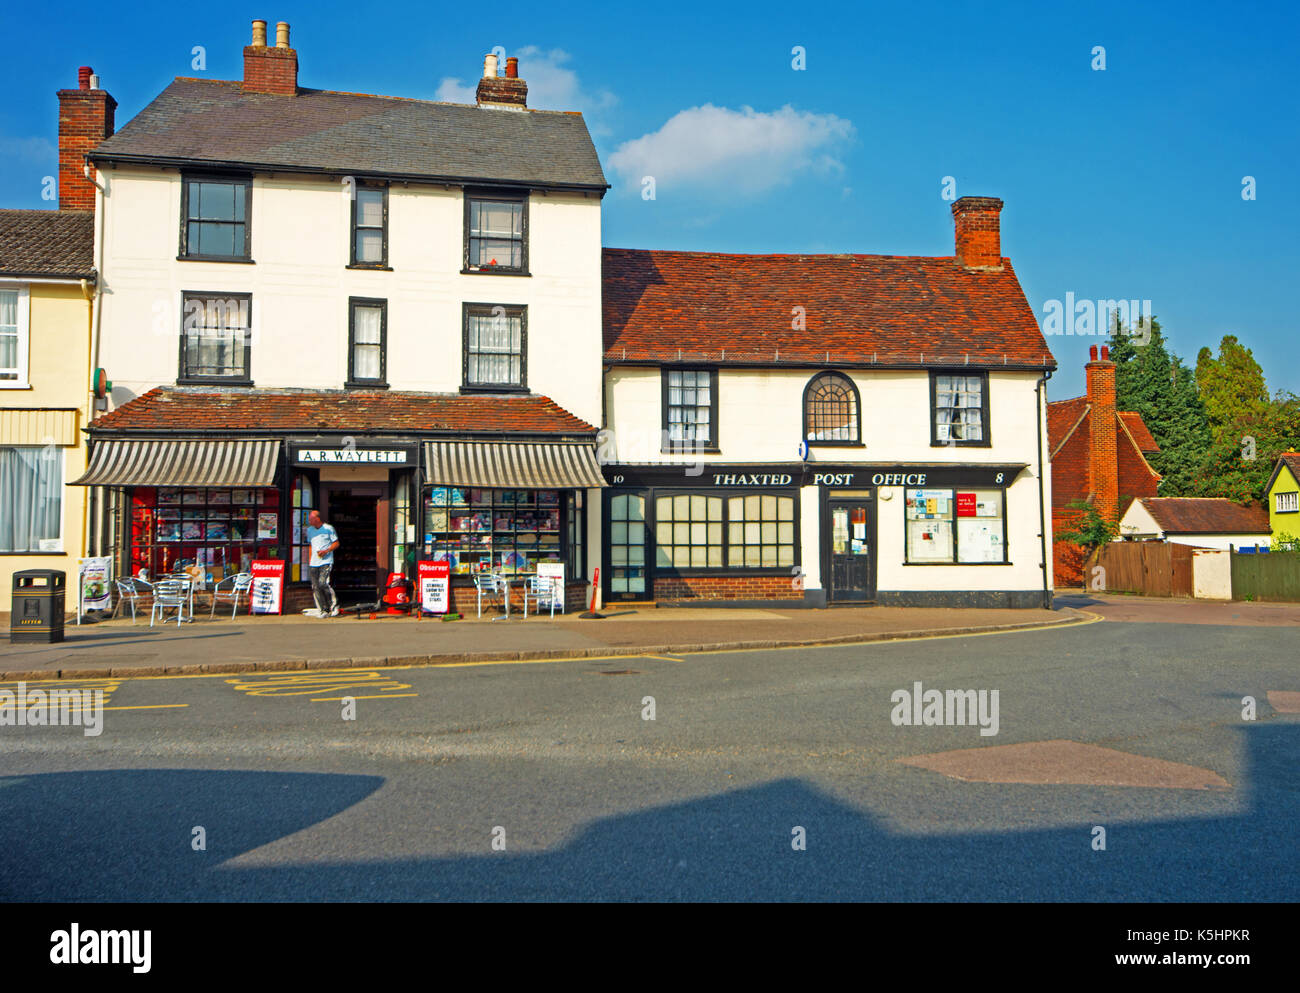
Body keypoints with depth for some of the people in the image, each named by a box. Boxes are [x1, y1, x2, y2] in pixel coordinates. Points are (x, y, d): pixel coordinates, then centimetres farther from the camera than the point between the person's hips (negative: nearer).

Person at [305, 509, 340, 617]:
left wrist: (326, 551, -14)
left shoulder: (328, 529, -2)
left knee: (323, 583, -20)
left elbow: (336, 543, 1)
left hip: (326, 561, -6)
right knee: (315, 587, 1)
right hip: (314, 563, 6)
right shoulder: (310, 530, 15)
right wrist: (310, 561, 17)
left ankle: (334, 605, -4)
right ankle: (322, 610, 7)